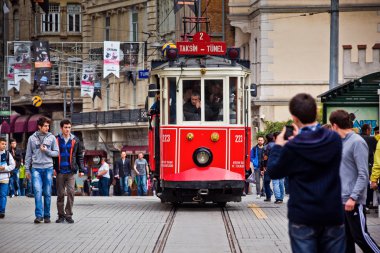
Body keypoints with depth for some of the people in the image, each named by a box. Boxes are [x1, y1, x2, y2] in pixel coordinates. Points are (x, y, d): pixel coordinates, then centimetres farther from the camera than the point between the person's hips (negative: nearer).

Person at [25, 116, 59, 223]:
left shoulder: (52, 138, 5)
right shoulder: (32, 138, 5)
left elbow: (56, 152, 6)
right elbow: (28, 155, 9)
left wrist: (46, 151, -10)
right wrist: (27, 169, 6)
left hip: (48, 168, 1)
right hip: (36, 168, -1)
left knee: (47, 193, 3)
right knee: (38, 191, -11)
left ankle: (47, 216, 11)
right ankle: (39, 215, -12)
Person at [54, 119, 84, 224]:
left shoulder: (75, 140, 6)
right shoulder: (56, 140, 3)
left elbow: (79, 156, 10)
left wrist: (81, 169, 5)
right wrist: (53, 168, -1)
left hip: (71, 171, 0)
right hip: (60, 171, 0)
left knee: (71, 192, -9)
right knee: (60, 194, 4)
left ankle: (68, 214, -1)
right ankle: (61, 215, 13)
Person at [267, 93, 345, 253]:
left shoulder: (293, 147, -13)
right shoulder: (335, 140, -1)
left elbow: (273, 172, -1)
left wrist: (278, 146, 11)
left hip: (303, 217, -3)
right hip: (333, 215, 3)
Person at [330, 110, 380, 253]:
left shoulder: (357, 142, -13)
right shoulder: (342, 142, 12)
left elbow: (363, 175, -17)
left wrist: (353, 197, -22)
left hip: (354, 201, -8)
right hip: (341, 199, 8)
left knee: (360, 236, -5)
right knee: (346, 237, 10)